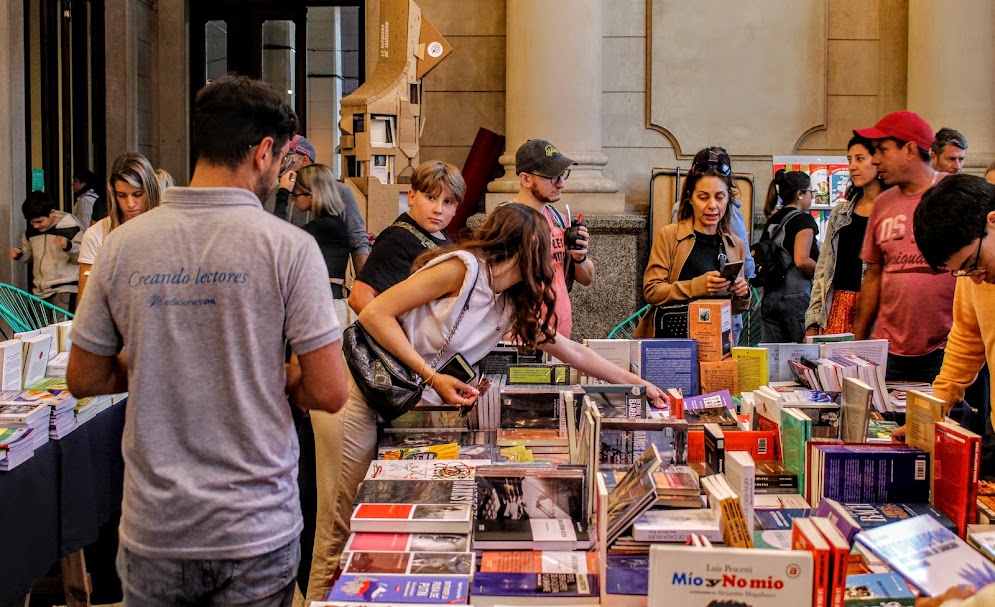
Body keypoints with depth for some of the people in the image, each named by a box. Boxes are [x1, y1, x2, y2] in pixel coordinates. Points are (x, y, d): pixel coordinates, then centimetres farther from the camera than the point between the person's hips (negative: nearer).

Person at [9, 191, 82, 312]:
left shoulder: (70, 229, -10)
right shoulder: (31, 230, 8)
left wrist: (68, 246, -32)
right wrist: (19, 254, 1)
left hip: (64, 291, -7)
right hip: (39, 291, 7)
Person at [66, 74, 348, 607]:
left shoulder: (124, 244, -3)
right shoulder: (287, 246, -13)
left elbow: (84, 379, 5)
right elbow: (329, 393, -13)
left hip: (152, 528, 3)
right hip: (255, 532, -2)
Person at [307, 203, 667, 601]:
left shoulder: (514, 305, 10)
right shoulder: (464, 267, -15)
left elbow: (572, 352, 21)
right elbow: (374, 314, -19)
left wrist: (635, 383, 25)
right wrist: (433, 378, -22)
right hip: (360, 393, -8)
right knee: (340, 535, -5)